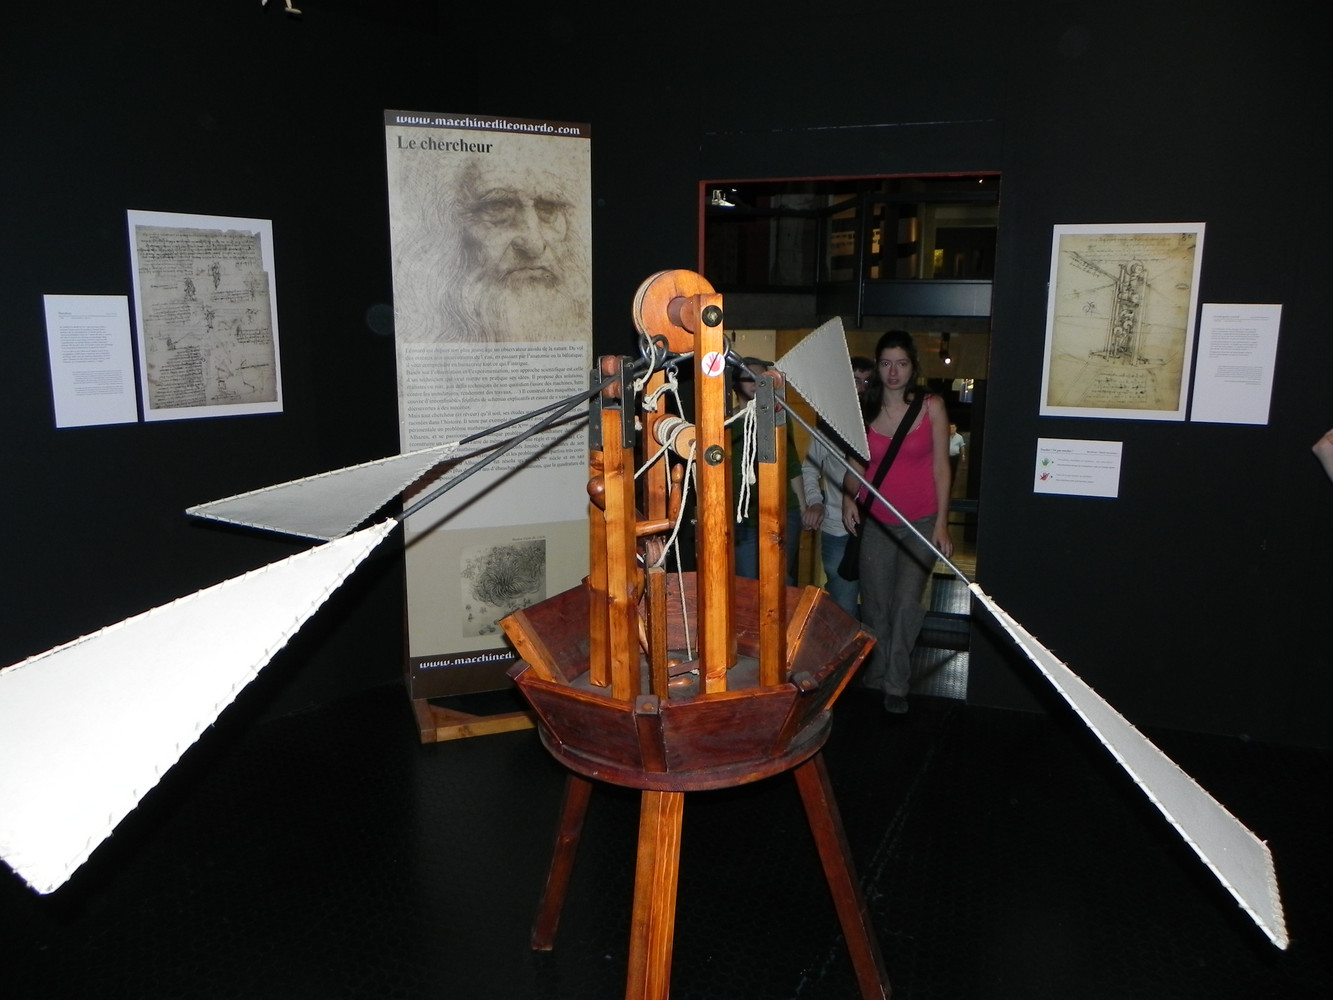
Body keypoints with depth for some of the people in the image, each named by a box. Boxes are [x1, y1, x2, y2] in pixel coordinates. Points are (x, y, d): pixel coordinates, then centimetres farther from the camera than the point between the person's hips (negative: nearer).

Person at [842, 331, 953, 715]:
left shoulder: (932, 406, -2)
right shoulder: (864, 409, 2)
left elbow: (941, 467, -1)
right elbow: (856, 465, 9)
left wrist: (941, 523, -5)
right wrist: (848, 497, -10)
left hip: (921, 522, -2)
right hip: (876, 522, 2)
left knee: (906, 604, -8)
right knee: (875, 605, 8)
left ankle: (897, 685, 7)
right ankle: (874, 676, 27)